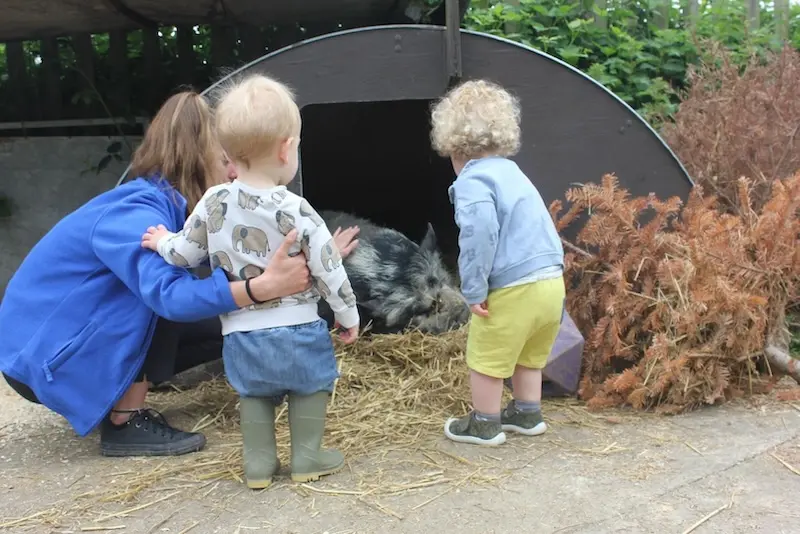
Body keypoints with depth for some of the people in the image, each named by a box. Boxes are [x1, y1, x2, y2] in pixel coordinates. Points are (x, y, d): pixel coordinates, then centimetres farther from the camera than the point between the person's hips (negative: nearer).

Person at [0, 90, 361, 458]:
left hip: (78, 344, 8)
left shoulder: (174, 207, -2)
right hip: (38, 360, -8)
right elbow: (170, 294, -46)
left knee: (220, 327, 2)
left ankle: (118, 401, 10)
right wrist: (264, 286, -57)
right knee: (156, 292, -28)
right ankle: (124, 423, -16)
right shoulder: (137, 216, -29)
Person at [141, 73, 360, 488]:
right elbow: (328, 269, -11)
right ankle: (306, 458, 22)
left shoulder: (213, 203, -7)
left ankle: (258, 462, 24)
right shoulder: (295, 211, -16)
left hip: (242, 332, 3)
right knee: (311, 384, 18)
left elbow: (185, 254, 3)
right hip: (296, 328, -3)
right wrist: (348, 315, 3)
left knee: (254, 392, 22)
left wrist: (162, 243, 26)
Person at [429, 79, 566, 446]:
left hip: (512, 289, -8)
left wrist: (474, 290, -19)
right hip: (550, 281, 9)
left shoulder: (472, 180, -10)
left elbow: (480, 233, -26)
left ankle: (484, 425, 23)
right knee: (529, 355, 26)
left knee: (486, 359, 10)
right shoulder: (512, 173, 18)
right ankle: (527, 414, 38)